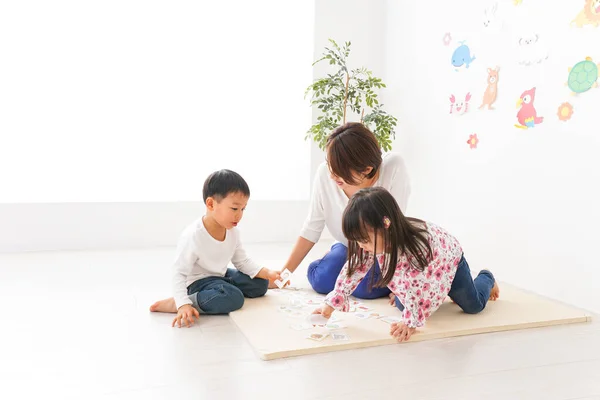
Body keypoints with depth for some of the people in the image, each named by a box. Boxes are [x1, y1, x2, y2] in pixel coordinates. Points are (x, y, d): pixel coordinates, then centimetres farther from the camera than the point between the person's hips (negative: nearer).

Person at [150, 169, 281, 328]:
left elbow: (243, 261, 3)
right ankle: (176, 304, -22)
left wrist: (267, 273, -11)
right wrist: (183, 305, -39)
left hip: (221, 276, 8)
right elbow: (179, 273, -27)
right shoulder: (192, 236, -30)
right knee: (234, 298, -32)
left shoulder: (232, 231, -7)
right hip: (198, 282, -8)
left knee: (260, 285, 6)